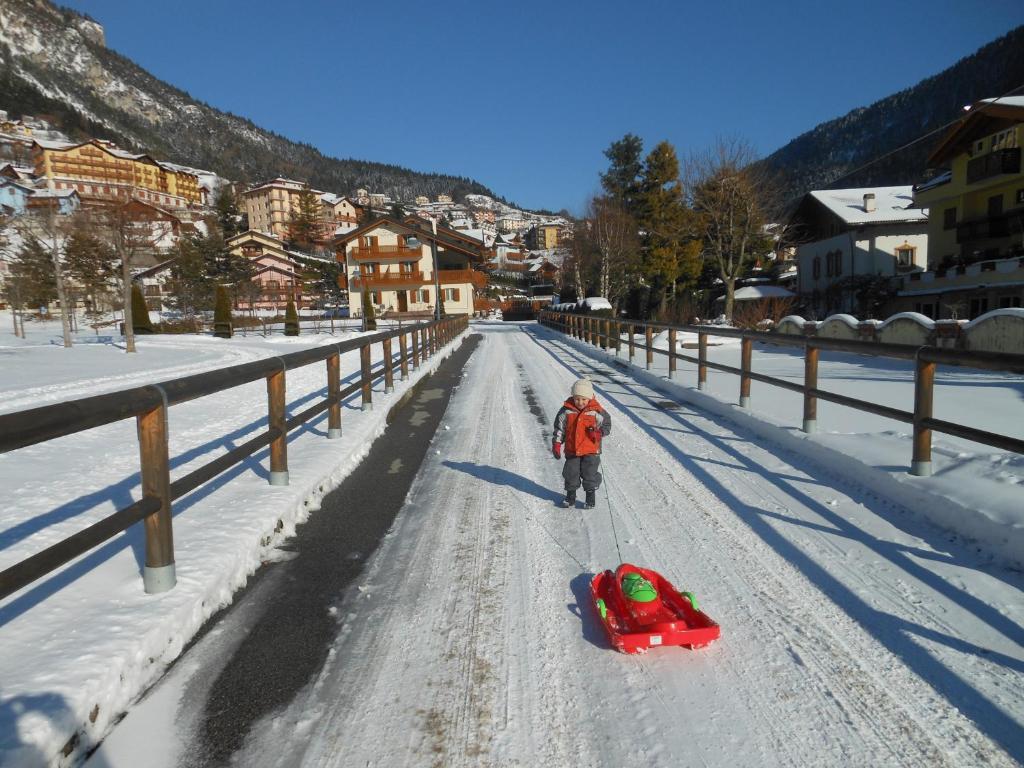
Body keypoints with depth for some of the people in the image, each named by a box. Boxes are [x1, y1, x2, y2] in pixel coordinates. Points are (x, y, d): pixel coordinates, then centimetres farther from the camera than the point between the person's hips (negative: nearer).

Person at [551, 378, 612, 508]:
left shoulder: (596, 411, -10)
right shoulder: (566, 410, -5)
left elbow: (607, 425, 0)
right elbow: (559, 428, 4)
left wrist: (598, 433, -20)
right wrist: (556, 444, 1)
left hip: (591, 450, -2)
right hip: (571, 450, 2)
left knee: (590, 474, 2)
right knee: (571, 473, 10)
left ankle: (591, 496, 22)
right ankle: (570, 496, 29)